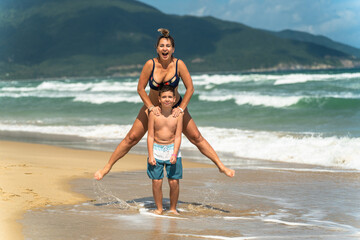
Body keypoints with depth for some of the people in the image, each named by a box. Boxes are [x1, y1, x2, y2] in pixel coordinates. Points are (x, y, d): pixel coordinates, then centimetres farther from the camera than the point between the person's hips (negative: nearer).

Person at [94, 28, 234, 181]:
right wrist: (151, 107, -18)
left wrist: (181, 108, -18)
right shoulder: (150, 64, -22)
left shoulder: (179, 64, -21)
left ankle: (221, 166, 10)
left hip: (175, 106, 0)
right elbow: (140, 89, -14)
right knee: (131, 138, -1)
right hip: (152, 106, 0)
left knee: (196, 137, 0)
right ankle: (107, 167, 9)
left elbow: (190, 88, -14)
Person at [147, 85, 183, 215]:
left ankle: (173, 208, 16)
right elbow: (150, 136, -3)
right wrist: (150, 155, -8)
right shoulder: (154, 114, -5)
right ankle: (159, 208, 14)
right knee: (156, 182, -2)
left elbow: (177, 137, -4)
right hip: (156, 149, 0)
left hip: (172, 149, 0)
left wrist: (174, 154, -15)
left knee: (174, 182, -1)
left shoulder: (178, 115, -4)